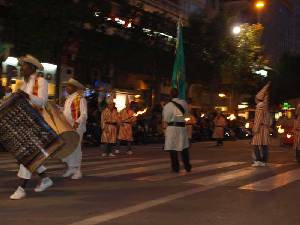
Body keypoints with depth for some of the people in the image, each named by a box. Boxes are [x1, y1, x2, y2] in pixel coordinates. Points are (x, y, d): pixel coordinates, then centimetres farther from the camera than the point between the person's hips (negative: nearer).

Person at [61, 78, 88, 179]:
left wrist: (77, 122, -30)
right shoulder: (68, 99, 19)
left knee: (75, 148, -4)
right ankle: (71, 168, 19)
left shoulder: (80, 99, -7)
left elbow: (84, 114, -16)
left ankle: (78, 171, 4)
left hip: (76, 127, -8)